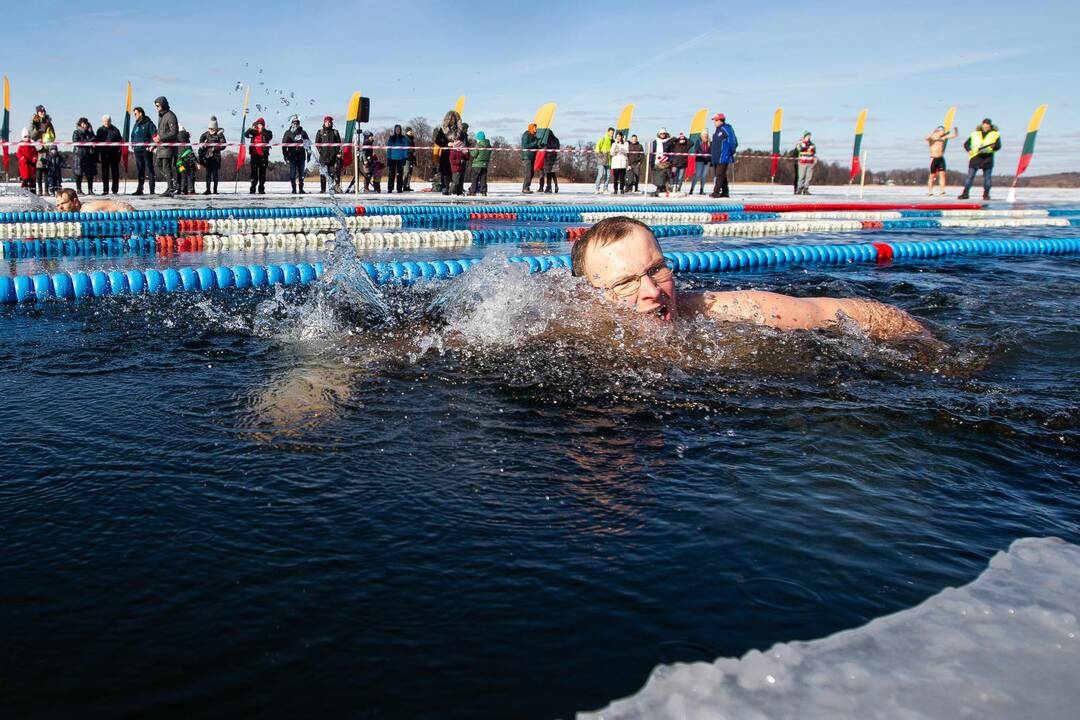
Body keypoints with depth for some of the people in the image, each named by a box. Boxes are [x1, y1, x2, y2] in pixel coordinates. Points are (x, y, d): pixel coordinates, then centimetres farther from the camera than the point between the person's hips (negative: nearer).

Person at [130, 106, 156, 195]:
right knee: (139, 170, 10)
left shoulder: (148, 123, -3)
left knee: (149, 169, -7)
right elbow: (133, 136, 28)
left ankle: (152, 189, -8)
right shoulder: (136, 124, 19)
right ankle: (139, 189, 14)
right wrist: (132, 144, 12)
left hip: (146, 150, -7)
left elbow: (154, 136, -10)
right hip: (137, 151, 7)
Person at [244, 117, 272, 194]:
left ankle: (261, 189, 7)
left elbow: (270, 137, -16)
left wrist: (262, 129, -23)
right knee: (254, 172, 3)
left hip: (263, 155, -2)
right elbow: (246, 135, -3)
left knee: (262, 172, 2)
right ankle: (252, 189, 6)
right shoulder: (253, 133, 10)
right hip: (254, 155, 2)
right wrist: (251, 128, -18)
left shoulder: (266, 133, 3)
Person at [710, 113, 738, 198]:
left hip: (723, 158, -10)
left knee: (719, 175, -13)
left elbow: (733, 143, -11)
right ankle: (725, 192, 18)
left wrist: (731, 152, -8)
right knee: (722, 175, 13)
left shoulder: (726, 129, -10)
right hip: (716, 158, 10)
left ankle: (716, 192, -16)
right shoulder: (717, 130, 17)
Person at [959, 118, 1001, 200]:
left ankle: (986, 194, 10)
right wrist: (969, 150, -4)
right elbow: (966, 144, 14)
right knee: (970, 176, -2)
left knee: (987, 177, 2)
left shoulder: (995, 134, 7)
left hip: (988, 157, -1)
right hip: (975, 157, 1)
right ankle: (965, 193, 2)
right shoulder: (975, 134, 11)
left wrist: (994, 146, -20)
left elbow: (998, 146, 2)